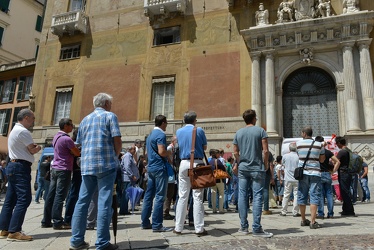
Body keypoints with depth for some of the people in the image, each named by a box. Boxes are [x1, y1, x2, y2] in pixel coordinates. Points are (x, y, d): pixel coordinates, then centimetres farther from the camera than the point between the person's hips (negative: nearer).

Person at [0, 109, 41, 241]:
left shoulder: (15, 130, 21)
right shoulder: (23, 131, -13)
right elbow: (33, 150, -9)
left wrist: (32, 147, 6)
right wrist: (38, 148, 11)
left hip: (13, 166, 11)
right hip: (21, 167, -11)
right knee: (24, 199, -12)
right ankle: (14, 231, -12)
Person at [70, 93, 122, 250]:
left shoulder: (85, 119, 20)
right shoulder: (110, 116, 1)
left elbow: (79, 143, 21)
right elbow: (117, 140, -8)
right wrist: (116, 156, 7)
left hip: (86, 165, 6)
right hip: (106, 164, -6)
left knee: (82, 201, 9)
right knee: (104, 203, -4)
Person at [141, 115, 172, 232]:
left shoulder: (150, 135, 18)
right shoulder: (161, 134, -10)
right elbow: (161, 152, -21)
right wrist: (171, 153, -2)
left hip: (150, 167, 9)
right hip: (159, 168, -9)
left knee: (149, 195, 11)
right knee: (160, 196, -5)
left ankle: (145, 222, 17)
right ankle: (157, 225, -2)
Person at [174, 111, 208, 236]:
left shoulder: (179, 131, 8)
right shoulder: (199, 130, -1)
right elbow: (204, 147, 7)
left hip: (184, 163, 3)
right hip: (197, 164, -3)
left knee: (182, 196, 7)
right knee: (197, 197, 0)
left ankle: (178, 227, 12)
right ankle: (199, 228, 2)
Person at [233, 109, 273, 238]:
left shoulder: (238, 133, 7)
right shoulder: (260, 130, -3)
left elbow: (235, 152, 8)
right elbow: (265, 151, -8)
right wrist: (266, 164, 5)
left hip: (242, 168, 4)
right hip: (257, 168, -3)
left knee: (242, 196, 7)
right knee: (257, 196, -1)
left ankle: (243, 226, 13)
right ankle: (256, 228, -1)